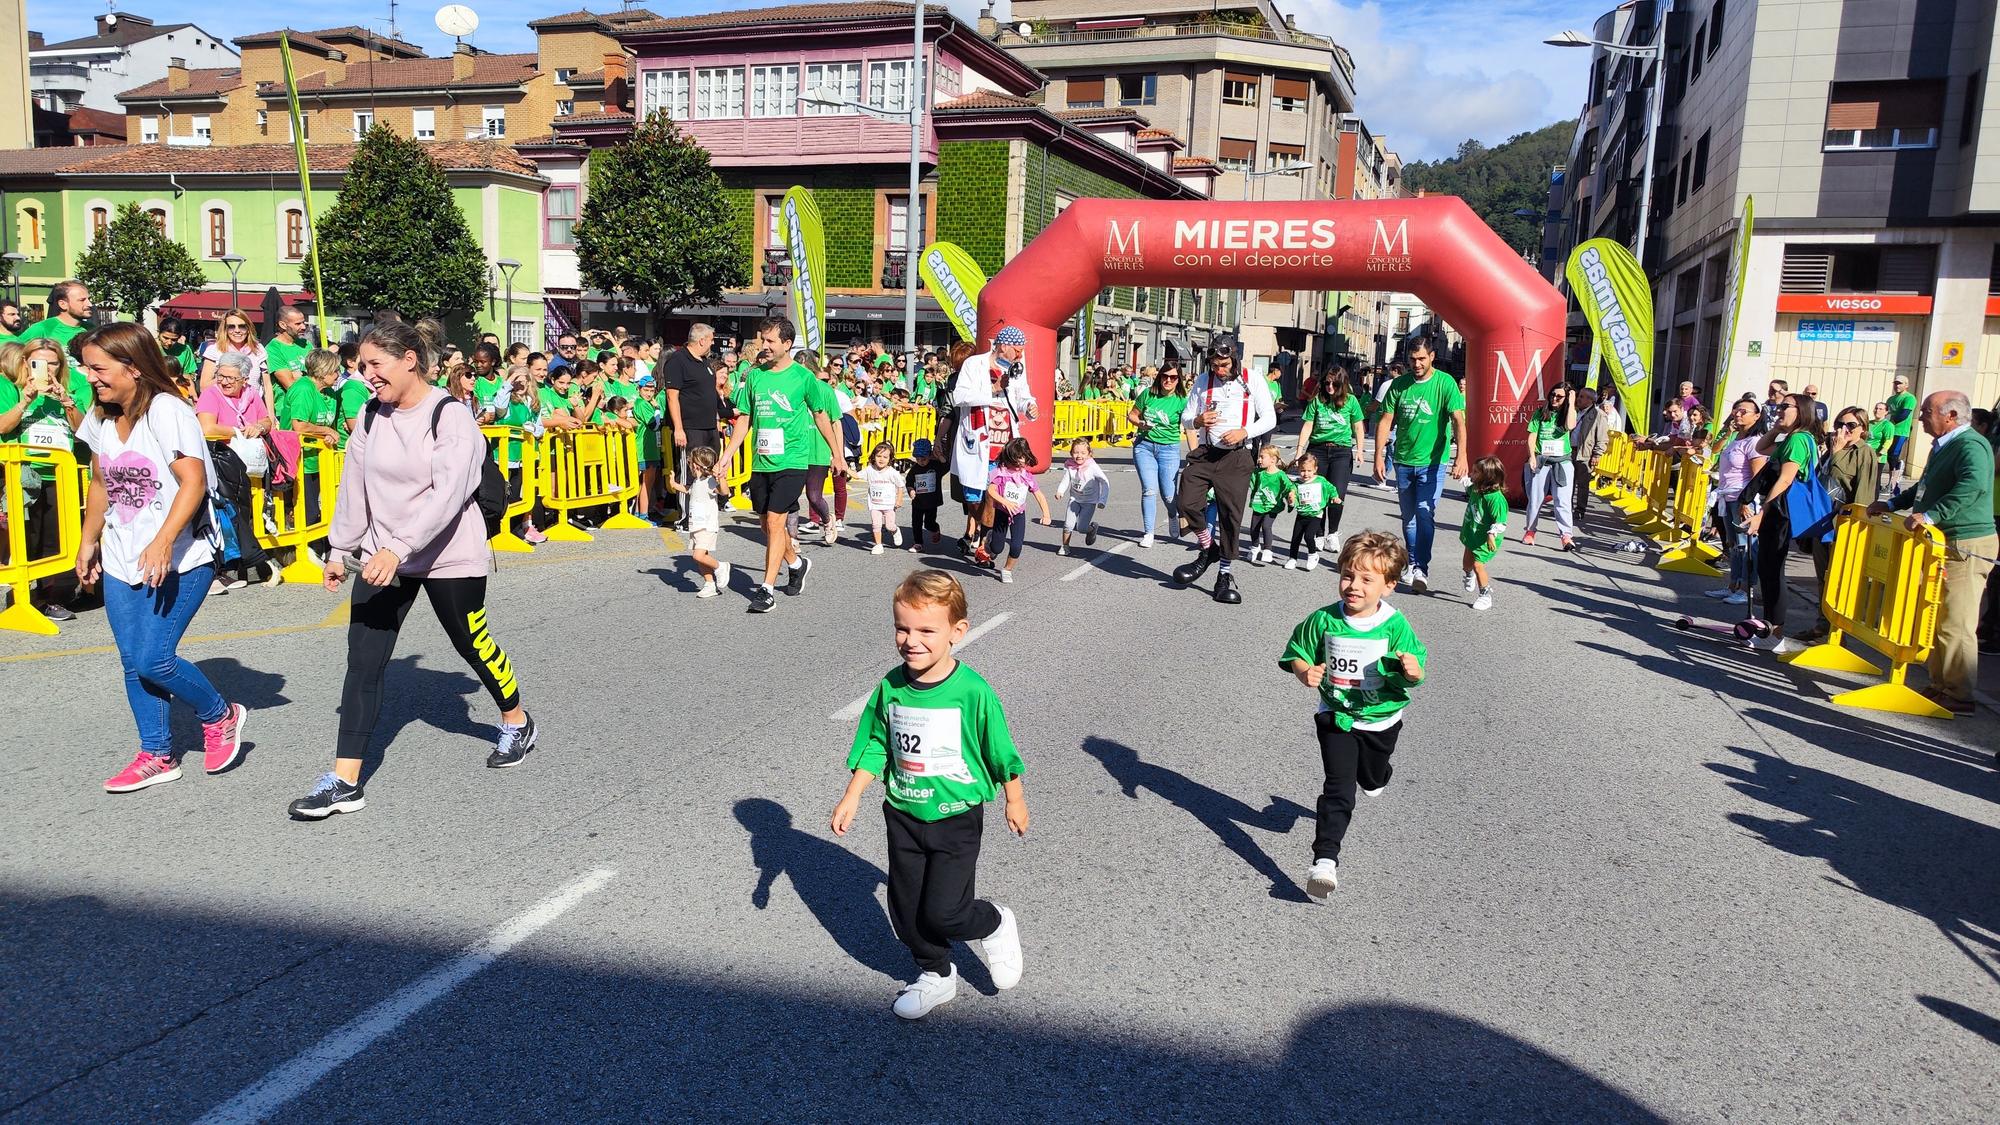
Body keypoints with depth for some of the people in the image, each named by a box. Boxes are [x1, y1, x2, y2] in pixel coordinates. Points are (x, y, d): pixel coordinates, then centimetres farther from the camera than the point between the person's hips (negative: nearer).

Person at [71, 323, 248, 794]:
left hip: (178, 560, -7)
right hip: (121, 561, 8)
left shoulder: (168, 411, -14)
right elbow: (100, 485, 20)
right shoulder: (100, 419, 9)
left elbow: (193, 481, -21)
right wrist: (88, 542, 20)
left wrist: (164, 542, -29)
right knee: (133, 664, 9)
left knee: (153, 660, -10)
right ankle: (156, 756, 20)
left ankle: (221, 716, 16)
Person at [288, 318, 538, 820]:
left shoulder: (451, 418, -15)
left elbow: (448, 494, -26)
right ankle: (344, 781, 1)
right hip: (382, 558, 5)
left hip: (449, 557, -5)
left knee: (472, 645, 12)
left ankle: (517, 722, 38)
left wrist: (398, 548, -34)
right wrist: (339, 550, 15)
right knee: (363, 662, -2)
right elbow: (354, 487, 11)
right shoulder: (371, 417, 3)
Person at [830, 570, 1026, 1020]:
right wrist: (851, 797, 3)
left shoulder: (973, 691, -20)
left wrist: (1015, 802, 2)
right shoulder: (891, 687, -7)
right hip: (904, 814, 5)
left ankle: (995, 925, 25)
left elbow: (1001, 752, -7)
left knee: (942, 913, -7)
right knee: (906, 908, 12)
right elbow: (874, 745, 6)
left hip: (956, 817, -5)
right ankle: (936, 975, 37)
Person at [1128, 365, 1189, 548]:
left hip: (1169, 448, -1)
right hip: (1144, 445, 1)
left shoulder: (1182, 401, -4)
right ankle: (1148, 533, 1)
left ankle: (1173, 516, 36)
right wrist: (1140, 423, -9)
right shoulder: (1148, 394, 1)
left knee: (1168, 495, -1)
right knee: (1149, 490, -10)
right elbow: (1132, 415, 13)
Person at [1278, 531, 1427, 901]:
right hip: (1336, 718, -1)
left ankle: (1372, 776, 63)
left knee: (1372, 779, 25)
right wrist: (1305, 672, -24)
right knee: (1339, 789, -11)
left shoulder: (1395, 626, -15)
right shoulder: (1323, 620, -14)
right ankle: (1325, 860, -12)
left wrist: (1412, 672, -36)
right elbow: (1296, 654, -2)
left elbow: (1412, 674, -12)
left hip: (1381, 721, 1)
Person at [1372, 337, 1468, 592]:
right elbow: (1385, 421, 5)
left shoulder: (1445, 383, -8)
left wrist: (1461, 456, -29)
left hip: (1432, 461, -4)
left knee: (1425, 513, -14)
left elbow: (1458, 420, -16)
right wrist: (1379, 456, -3)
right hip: (1404, 461, 4)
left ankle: (1421, 569, -13)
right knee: (1408, 516, 12)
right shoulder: (1399, 385, 2)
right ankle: (1412, 564, 25)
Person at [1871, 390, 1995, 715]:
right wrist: (1892, 504, 23)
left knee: (1955, 626, -8)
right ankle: (1940, 686, 24)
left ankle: (1959, 697, -1)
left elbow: (1972, 485, -35)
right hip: (1943, 543, 11)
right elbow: (1927, 488, 30)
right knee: (1936, 621, 15)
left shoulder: (1971, 445, -17)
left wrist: (1930, 515, -40)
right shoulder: (1944, 446, 17)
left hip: (1966, 545, -11)